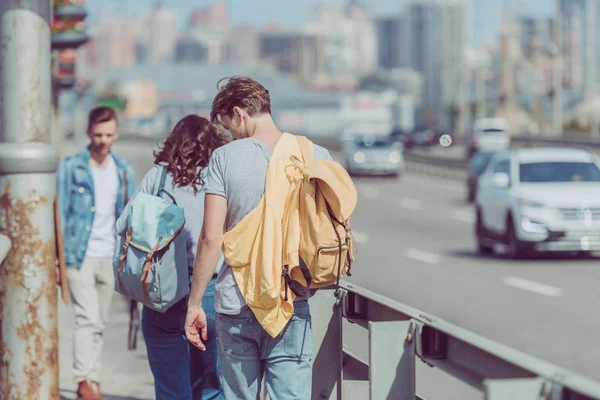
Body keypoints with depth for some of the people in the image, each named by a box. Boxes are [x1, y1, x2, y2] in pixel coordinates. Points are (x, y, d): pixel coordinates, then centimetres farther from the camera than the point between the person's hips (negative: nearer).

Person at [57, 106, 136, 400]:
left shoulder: (124, 172, 11)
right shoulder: (70, 167, -1)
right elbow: (59, 213, -1)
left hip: (110, 258, 4)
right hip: (79, 255, -4)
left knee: (99, 323, 8)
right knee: (87, 319, -14)